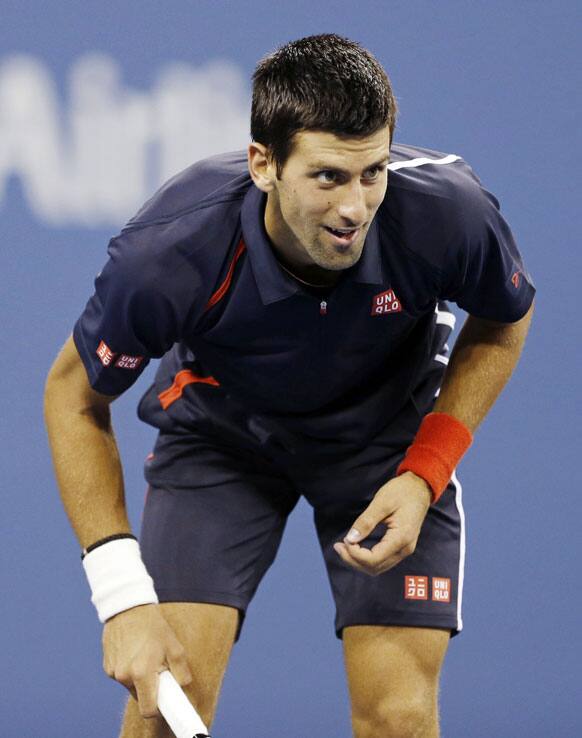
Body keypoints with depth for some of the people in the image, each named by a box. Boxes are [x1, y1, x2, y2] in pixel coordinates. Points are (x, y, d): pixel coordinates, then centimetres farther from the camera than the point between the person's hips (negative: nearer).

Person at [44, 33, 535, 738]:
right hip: (220, 429, -1)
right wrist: (122, 595, -23)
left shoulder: (449, 213, -32)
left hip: (387, 433, 1)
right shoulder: (171, 252, -36)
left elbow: (503, 323, -6)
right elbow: (74, 395, -16)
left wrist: (424, 475, -17)